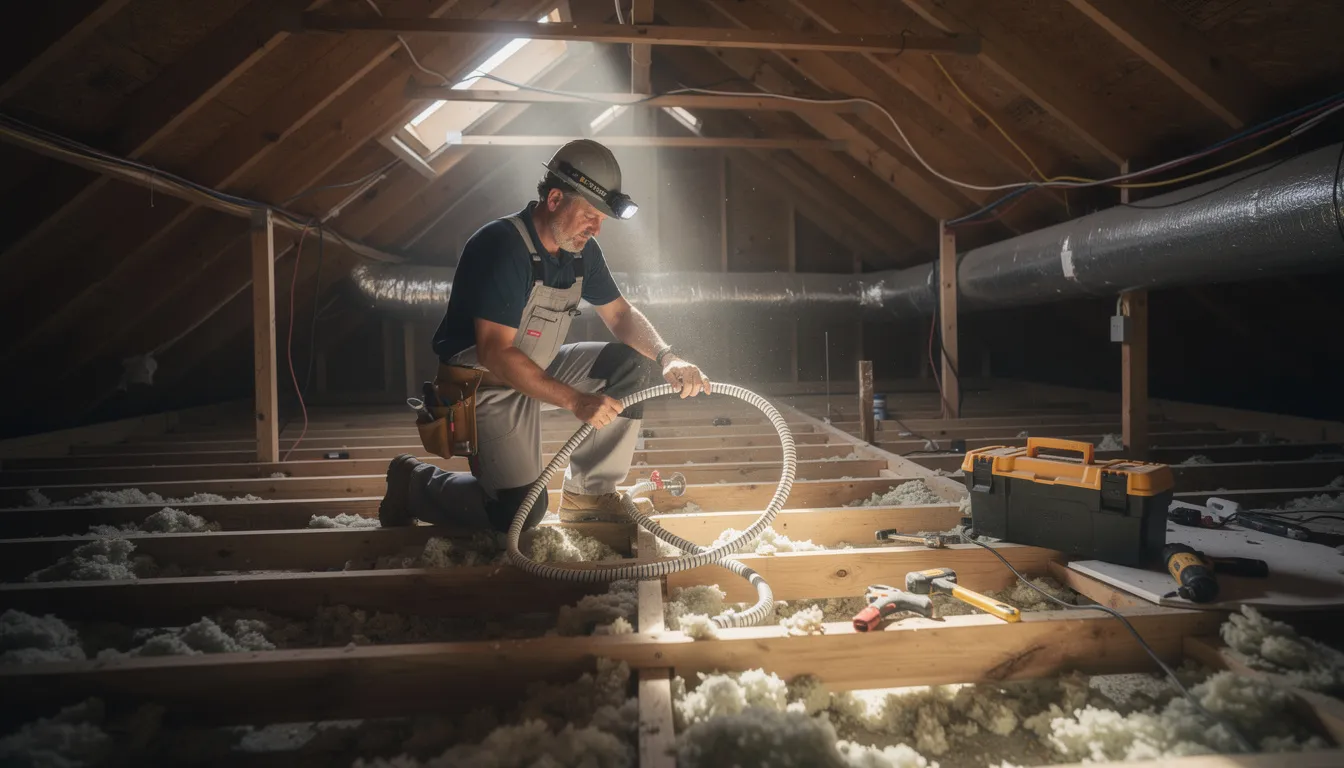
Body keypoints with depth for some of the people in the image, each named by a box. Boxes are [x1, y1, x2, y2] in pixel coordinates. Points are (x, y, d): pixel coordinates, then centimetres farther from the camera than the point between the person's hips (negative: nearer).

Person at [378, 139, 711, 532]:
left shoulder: (582, 249, -1)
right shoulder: (502, 246, -26)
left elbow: (621, 314, 6)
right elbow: (495, 354, -29)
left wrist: (668, 359, -13)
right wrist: (575, 400, -32)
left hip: (540, 369, 8)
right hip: (485, 382, -8)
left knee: (633, 364, -7)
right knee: (520, 512, -18)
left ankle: (588, 493, 2)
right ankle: (414, 483, 8)